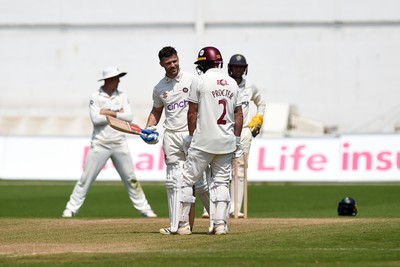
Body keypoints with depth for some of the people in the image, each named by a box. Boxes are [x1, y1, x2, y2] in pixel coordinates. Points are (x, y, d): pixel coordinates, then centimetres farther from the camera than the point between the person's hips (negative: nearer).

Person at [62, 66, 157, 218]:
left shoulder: (122, 96, 7)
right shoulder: (95, 97, -3)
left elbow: (129, 117, -5)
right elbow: (96, 119, -15)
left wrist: (109, 113, -11)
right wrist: (117, 114, -10)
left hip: (119, 144, 3)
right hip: (100, 144, -3)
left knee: (130, 178, 6)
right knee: (86, 178, -2)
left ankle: (144, 208, 13)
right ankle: (71, 208, 4)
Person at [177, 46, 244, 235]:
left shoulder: (200, 81, -6)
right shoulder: (232, 83, 9)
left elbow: (192, 113, -6)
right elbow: (239, 115, 10)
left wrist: (191, 136, 3)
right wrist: (237, 140, 15)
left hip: (203, 141, -5)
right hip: (227, 142, 5)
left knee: (187, 179, 3)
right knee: (221, 182, 10)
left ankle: (183, 224, 1)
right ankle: (220, 223, 0)